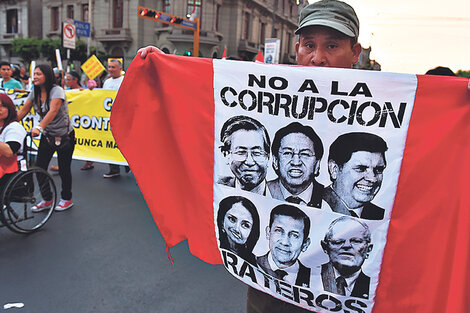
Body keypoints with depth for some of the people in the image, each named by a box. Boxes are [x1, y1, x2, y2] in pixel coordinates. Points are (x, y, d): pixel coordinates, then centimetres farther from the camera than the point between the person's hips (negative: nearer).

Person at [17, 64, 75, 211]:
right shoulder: (34, 92, 2)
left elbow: (53, 111, -33)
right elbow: (23, 111, 4)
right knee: (39, 167, 2)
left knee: (63, 169, 3)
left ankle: (67, 199, 23)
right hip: (47, 135, 6)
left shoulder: (57, 90, -18)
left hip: (64, 135, -6)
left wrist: (39, 127, -45)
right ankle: (46, 199, 19)